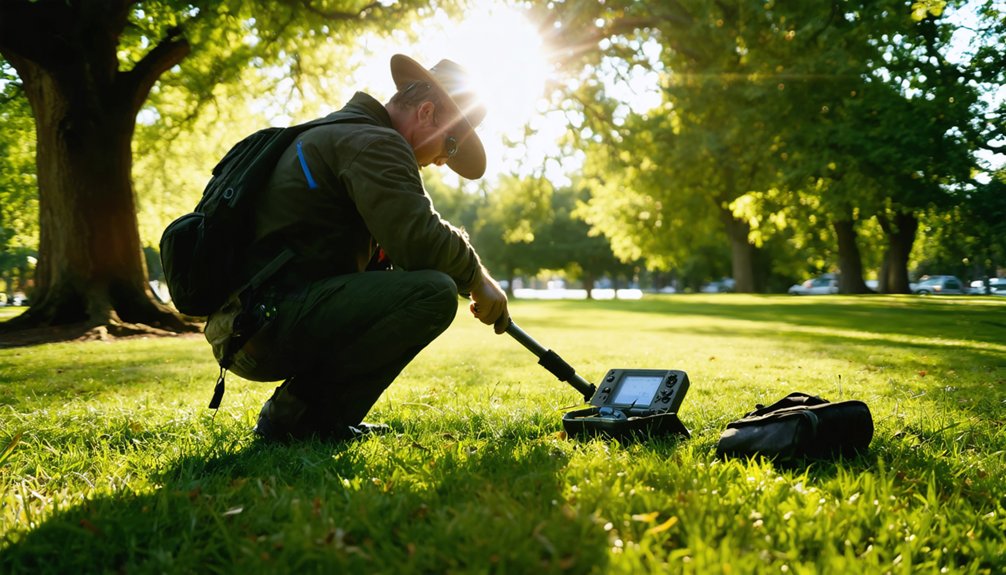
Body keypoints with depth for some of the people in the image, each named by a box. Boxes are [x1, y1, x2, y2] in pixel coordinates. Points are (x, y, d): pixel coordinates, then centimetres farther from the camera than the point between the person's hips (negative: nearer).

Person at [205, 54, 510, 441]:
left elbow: (397, 240, 27)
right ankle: (296, 413, -9)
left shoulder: (336, 133, 24)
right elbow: (418, 240, -22)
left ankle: (321, 419, 14)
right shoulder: (375, 143, -9)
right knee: (432, 293, -21)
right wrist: (476, 276, -4)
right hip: (267, 326, -11)